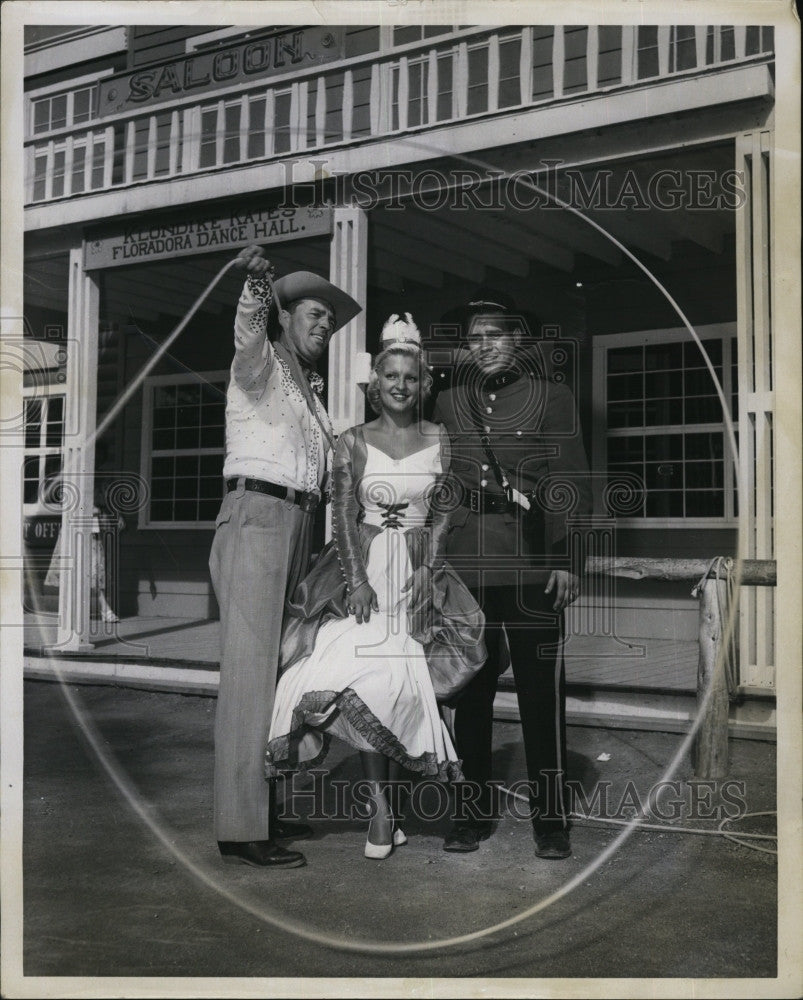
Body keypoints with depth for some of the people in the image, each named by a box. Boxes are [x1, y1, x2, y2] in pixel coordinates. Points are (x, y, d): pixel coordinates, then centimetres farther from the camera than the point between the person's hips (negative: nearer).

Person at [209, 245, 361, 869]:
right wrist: (258, 286, -41)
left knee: (276, 669, 8)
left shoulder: (311, 391, 26)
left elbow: (329, 458, 31)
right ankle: (240, 829, -10)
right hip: (256, 516, -8)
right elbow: (249, 332, -23)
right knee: (249, 670, -12)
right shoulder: (263, 364, 2)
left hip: (298, 525, 8)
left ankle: (264, 810, 15)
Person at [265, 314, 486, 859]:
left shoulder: (439, 440, 6)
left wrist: (428, 569, -6)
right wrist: (356, 579, -12)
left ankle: (383, 802, 8)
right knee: (368, 677, -12)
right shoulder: (353, 442, 4)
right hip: (364, 569, -1)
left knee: (396, 679, -5)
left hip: (419, 572, 1)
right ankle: (383, 806, -2)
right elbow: (343, 515, -2)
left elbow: (444, 512, 7)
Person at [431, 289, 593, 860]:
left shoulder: (552, 399, 5)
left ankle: (552, 820, 12)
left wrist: (567, 562, -7)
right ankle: (473, 812, 20)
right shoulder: (449, 403, 14)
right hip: (465, 564, 3)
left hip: (531, 565, -3)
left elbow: (569, 486, 0)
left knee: (542, 690, 0)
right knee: (471, 689, 8)